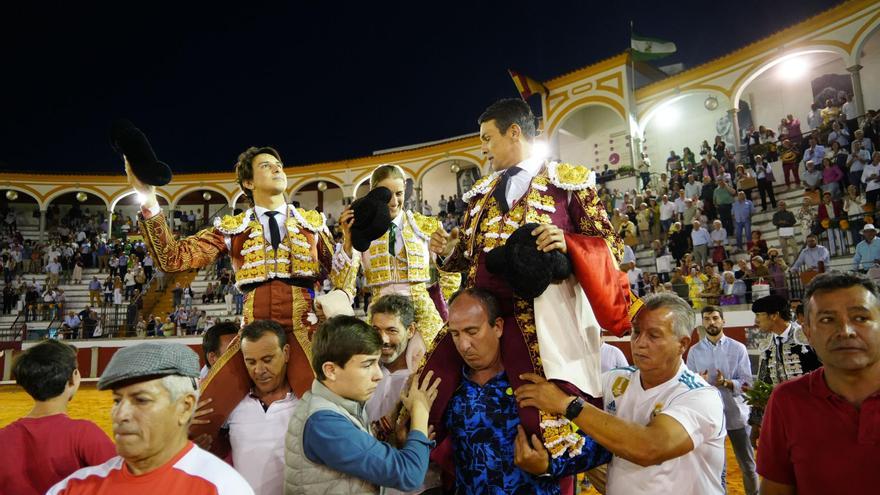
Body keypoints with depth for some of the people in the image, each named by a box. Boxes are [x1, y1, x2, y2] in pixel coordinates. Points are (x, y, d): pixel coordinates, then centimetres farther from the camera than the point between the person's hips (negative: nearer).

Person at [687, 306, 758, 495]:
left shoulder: (738, 348, -2)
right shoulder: (694, 351, 1)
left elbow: (747, 383, -4)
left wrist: (727, 383, -22)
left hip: (736, 414, 0)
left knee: (747, 464, 12)